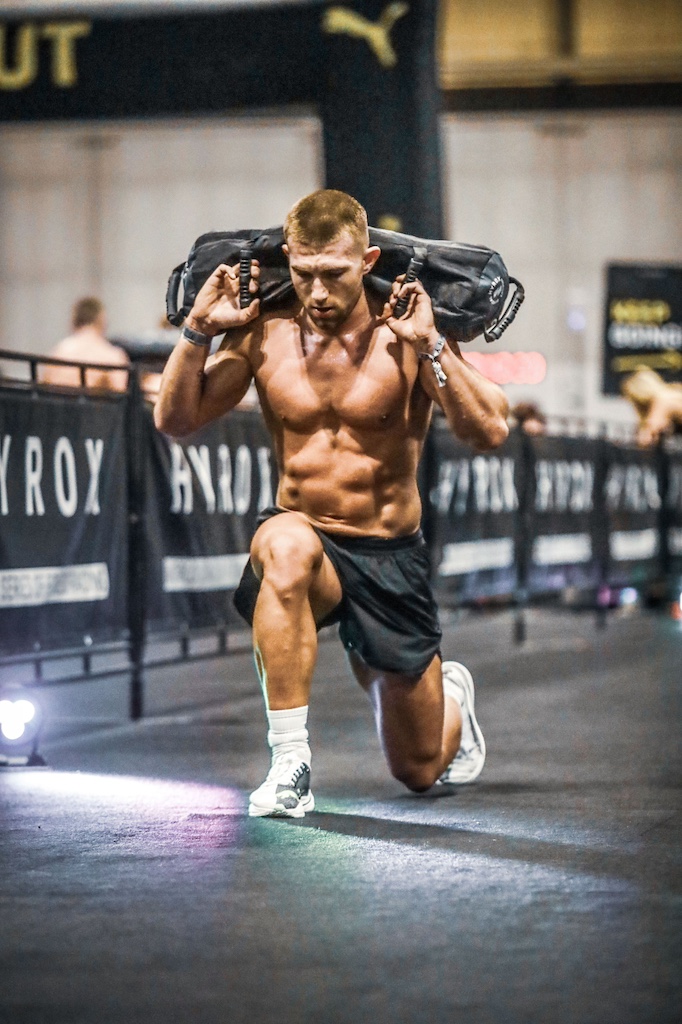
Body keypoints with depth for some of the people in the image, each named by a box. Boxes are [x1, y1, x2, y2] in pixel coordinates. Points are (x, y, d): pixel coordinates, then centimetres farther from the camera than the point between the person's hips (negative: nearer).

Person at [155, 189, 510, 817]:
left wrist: (430, 347, -31)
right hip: (307, 543, 1)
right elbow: (175, 421, -2)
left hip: (391, 557, 0)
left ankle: (449, 694, 49)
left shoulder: (404, 334, -11)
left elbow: (490, 432, -21)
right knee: (284, 542, -41)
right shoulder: (265, 333, -5)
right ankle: (290, 765, -34)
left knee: (420, 772, 9)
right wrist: (198, 330, -15)